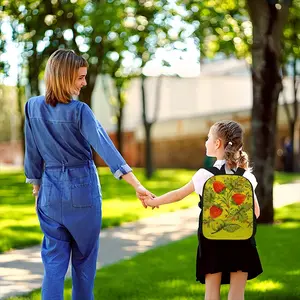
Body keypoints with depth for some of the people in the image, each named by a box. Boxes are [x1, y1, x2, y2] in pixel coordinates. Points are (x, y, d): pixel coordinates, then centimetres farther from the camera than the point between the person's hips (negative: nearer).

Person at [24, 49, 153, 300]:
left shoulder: (33, 107, -3)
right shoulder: (79, 111, -15)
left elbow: (32, 153, 5)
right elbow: (105, 147, -24)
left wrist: (36, 186, 18)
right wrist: (136, 185, -29)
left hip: (50, 190, 3)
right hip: (82, 189, -3)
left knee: (54, 260, 6)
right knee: (84, 257, 14)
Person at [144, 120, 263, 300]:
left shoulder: (205, 174, -6)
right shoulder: (246, 176, 0)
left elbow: (178, 195, 5)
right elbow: (255, 212, 3)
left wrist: (153, 202, 20)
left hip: (213, 239, -1)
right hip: (241, 239, 1)